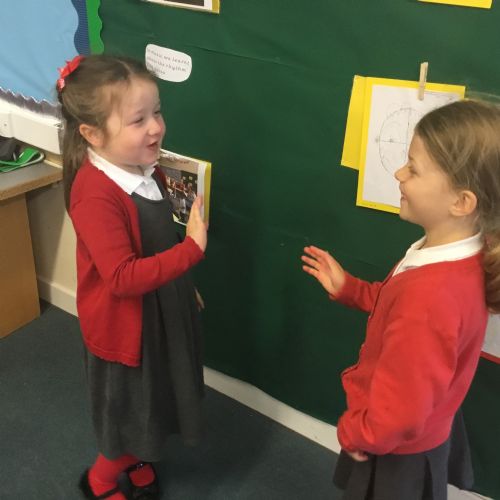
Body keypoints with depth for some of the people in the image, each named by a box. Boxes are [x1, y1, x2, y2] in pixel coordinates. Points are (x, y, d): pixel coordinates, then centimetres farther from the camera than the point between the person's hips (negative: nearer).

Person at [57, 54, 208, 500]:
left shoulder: (146, 168, -4)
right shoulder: (96, 195, -31)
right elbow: (122, 278, -34)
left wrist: (184, 285, 17)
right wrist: (192, 250, -37)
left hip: (161, 310, 8)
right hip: (125, 325, -8)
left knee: (155, 404, 26)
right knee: (132, 412, 15)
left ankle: (136, 459, 54)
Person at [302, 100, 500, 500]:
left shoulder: (430, 294, -41)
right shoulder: (464, 259, -12)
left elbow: (398, 415, -32)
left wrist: (355, 433, -13)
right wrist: (347, 288, 3)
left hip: (396, 454, -8)